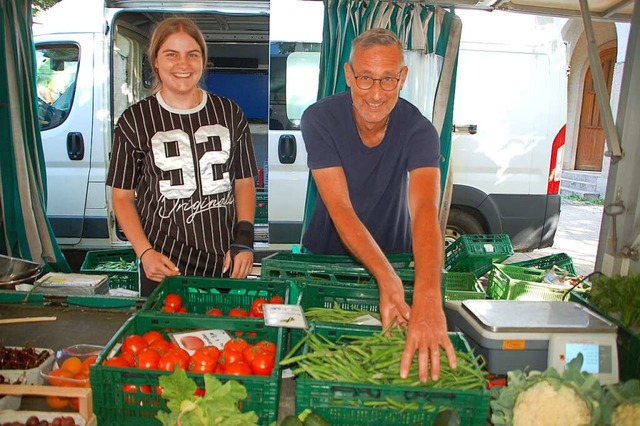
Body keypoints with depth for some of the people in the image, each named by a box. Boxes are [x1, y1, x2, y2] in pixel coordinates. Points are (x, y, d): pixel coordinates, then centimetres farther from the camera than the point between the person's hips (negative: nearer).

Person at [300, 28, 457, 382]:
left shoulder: (419, 130, -21)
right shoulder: (319, 119, -21)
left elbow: (425, 210, -38)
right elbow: (339, 208, -29)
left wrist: (428, 299, -54)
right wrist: (387, 279, -42)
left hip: (395, 256, 1)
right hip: (324, 256, 0)